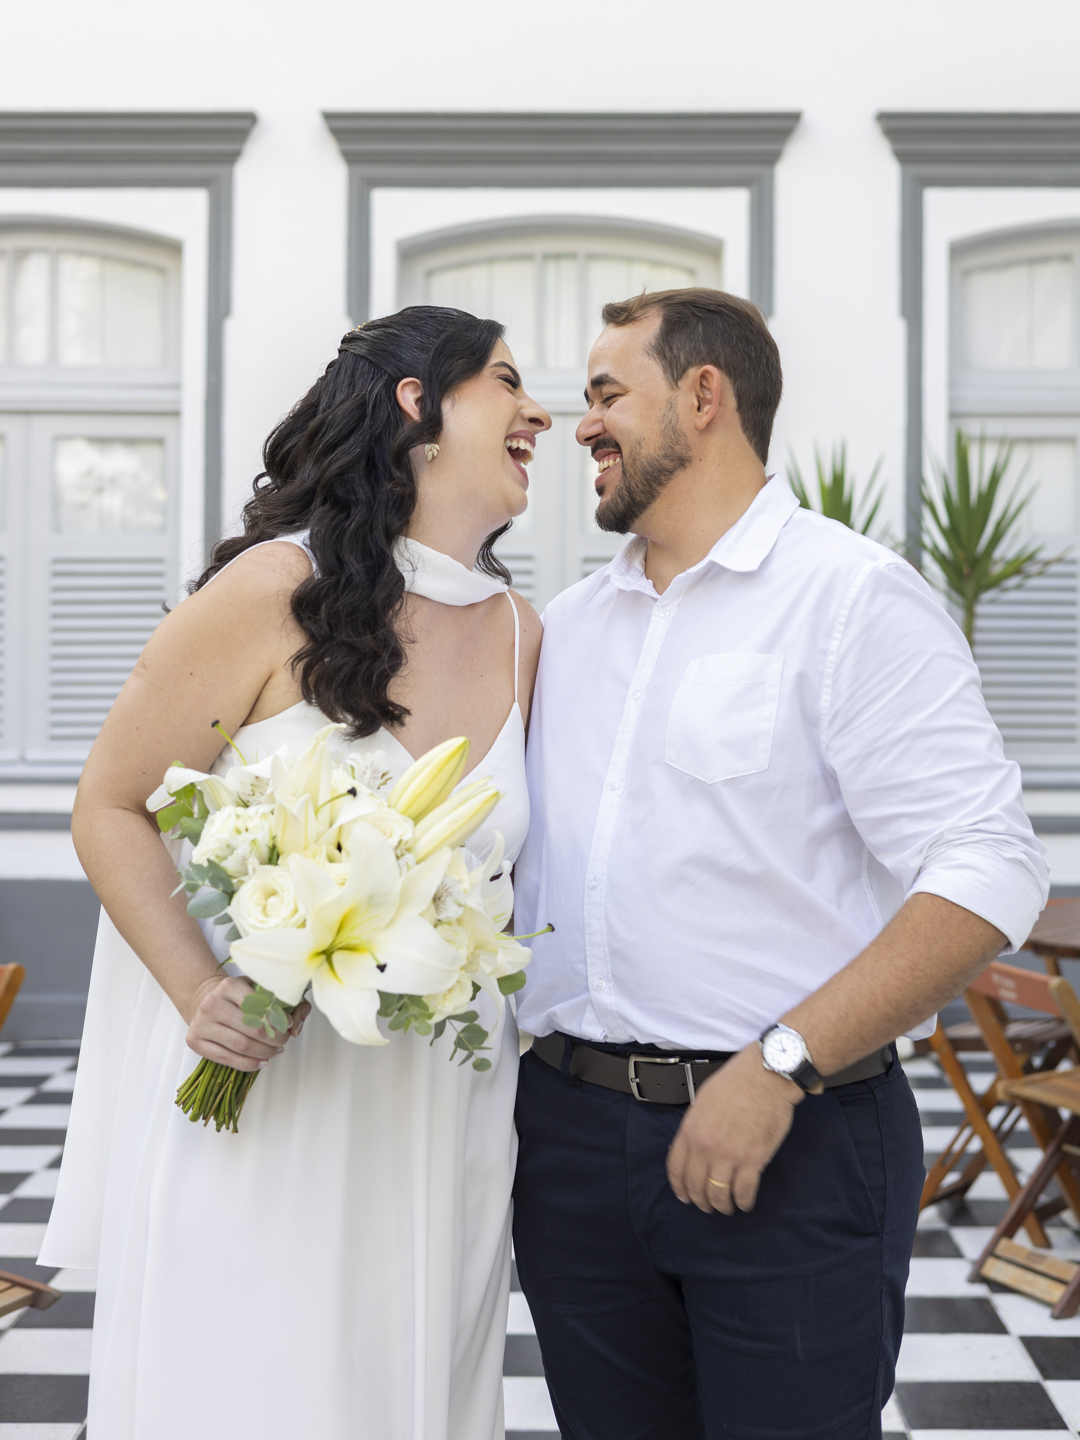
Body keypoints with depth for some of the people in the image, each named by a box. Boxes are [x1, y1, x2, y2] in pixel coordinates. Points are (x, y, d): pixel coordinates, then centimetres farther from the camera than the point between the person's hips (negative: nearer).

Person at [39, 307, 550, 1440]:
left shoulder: (521, 635, 5)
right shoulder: (274, 591, -12)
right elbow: (110, 808, -7)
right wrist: (201, 994, -20)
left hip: (444, 1117, 5)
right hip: (256, 1094, -4)